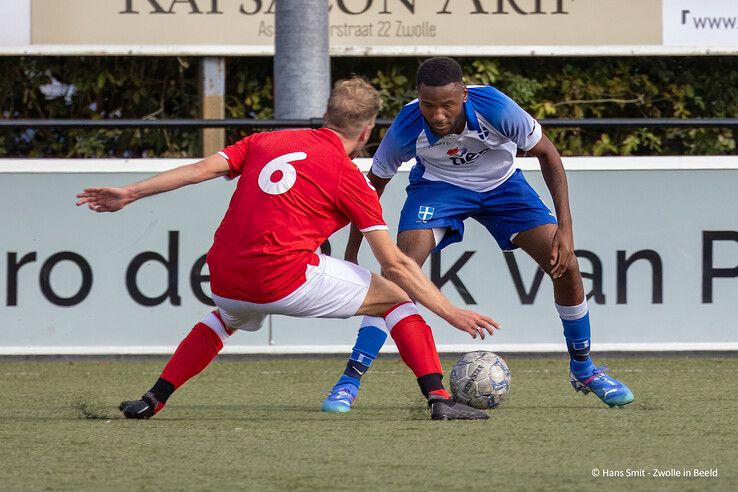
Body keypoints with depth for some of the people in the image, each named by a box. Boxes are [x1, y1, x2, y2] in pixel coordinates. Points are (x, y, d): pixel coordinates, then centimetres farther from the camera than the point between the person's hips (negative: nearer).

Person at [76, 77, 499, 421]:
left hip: (226, 279, 5)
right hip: (287, 279, -5)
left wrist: (129, 195, 6)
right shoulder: (351, 178, 3)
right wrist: (451, 312, 5)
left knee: (228, 318, 40)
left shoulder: (267, 141, 15)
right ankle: (439, 398, -2)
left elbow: (204, 168, 4)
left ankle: (152, 401, 30)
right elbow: (394, 265, 0)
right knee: (396, 296, 10)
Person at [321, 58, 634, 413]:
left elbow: (547, 154, -17)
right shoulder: (406, 128, -32)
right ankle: (350, 381, -18)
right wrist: (351, 256, -10)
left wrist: (565, 228, -21)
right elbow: (372, 186, -13)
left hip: (501, 183, 1)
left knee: (566, 267, -9)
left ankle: (583, 369, 16)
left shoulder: (495, 108, -35)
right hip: (437, 184, -1)